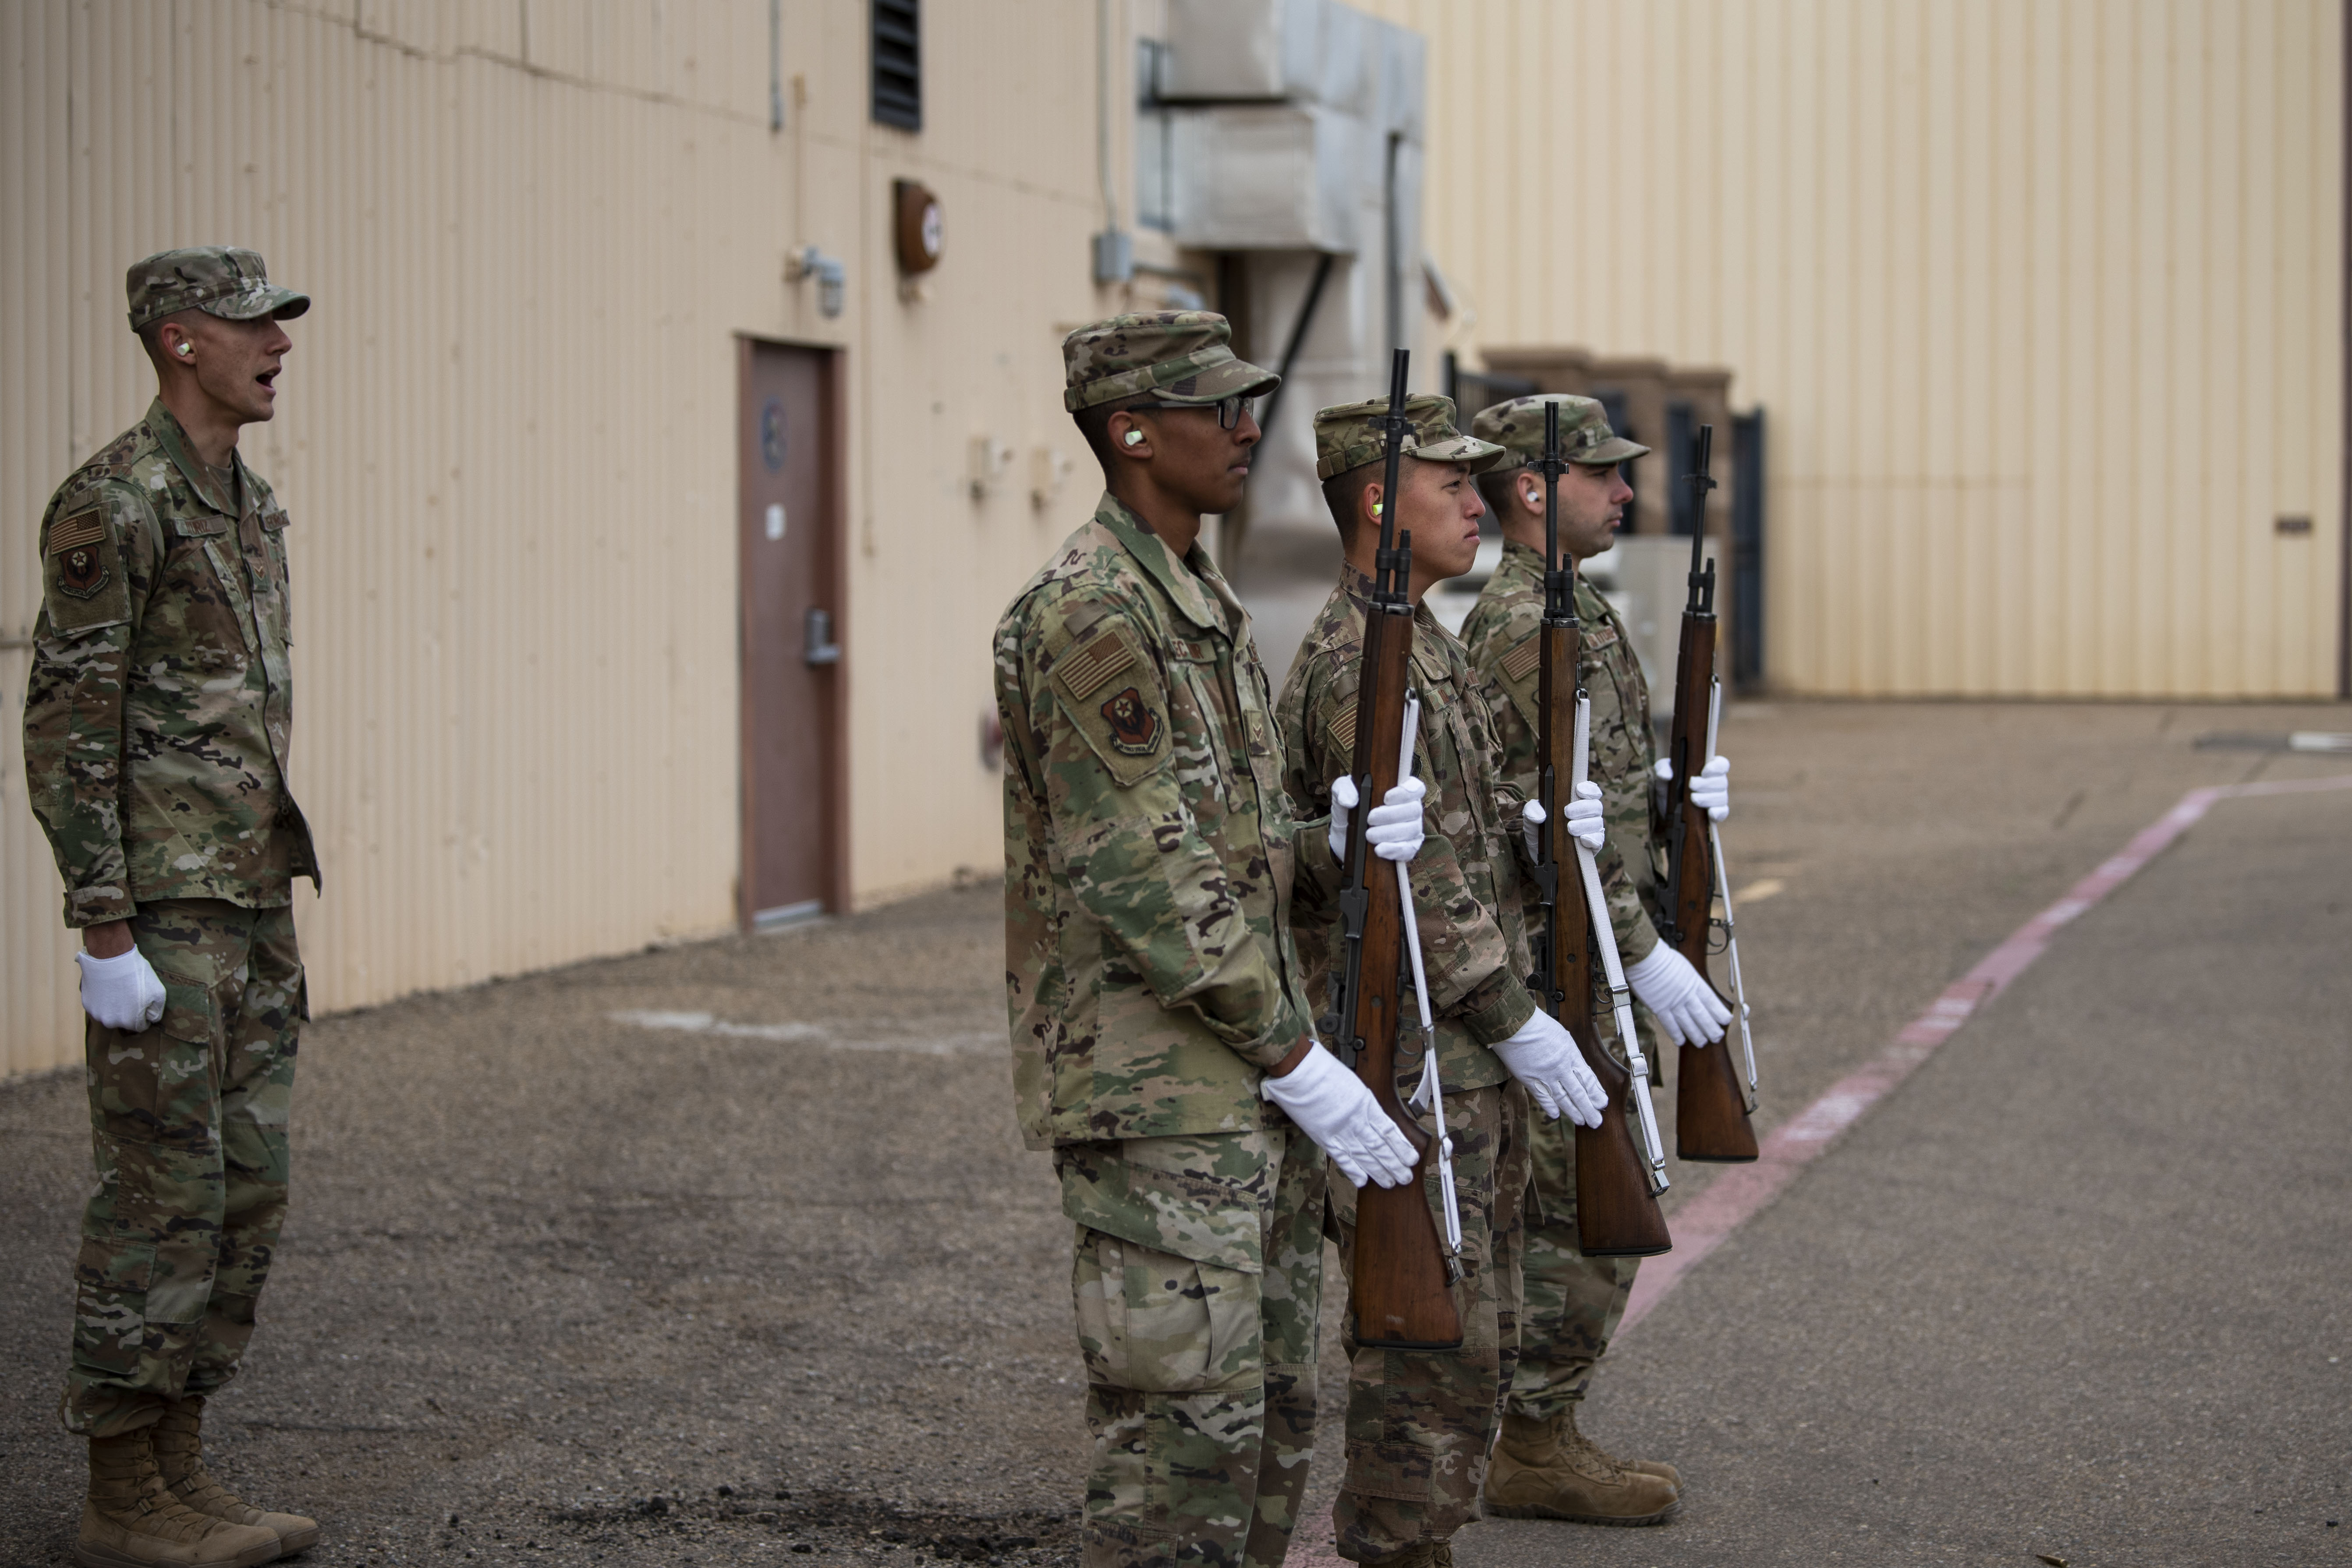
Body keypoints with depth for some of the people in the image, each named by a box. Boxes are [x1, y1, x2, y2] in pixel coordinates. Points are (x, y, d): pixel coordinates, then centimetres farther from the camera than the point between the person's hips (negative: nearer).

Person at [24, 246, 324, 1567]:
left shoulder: (249, 507, 16)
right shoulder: (113, 506, -13)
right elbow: (65, 728, -16)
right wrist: (106, 935, -20)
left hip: (250, 903, 9)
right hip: (161, 909, -9)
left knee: (247, 1193, 9)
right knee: (163, 1197, -5)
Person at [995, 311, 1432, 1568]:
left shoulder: (1203, 599, 15)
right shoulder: (1090, 615, -16)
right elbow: (1139, 875, -20)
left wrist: (1346, 834, -4)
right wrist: (1297, 1059, -17)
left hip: (1249, 1085, 10)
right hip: (1153, 1091, -10)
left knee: (1272, 1415, 15)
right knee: (1185, 1429, -6)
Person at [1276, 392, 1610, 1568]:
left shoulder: (1427, 645, 15)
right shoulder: (1356, 662, -17)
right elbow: (1415, 882, -21)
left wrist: (1536, 823, 4)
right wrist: (1522, 1025, -17)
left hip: (1472, 1056, 10)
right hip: (1408, 1060, -10)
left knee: (1480, 1329, 15)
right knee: (1432, 1336, -5)